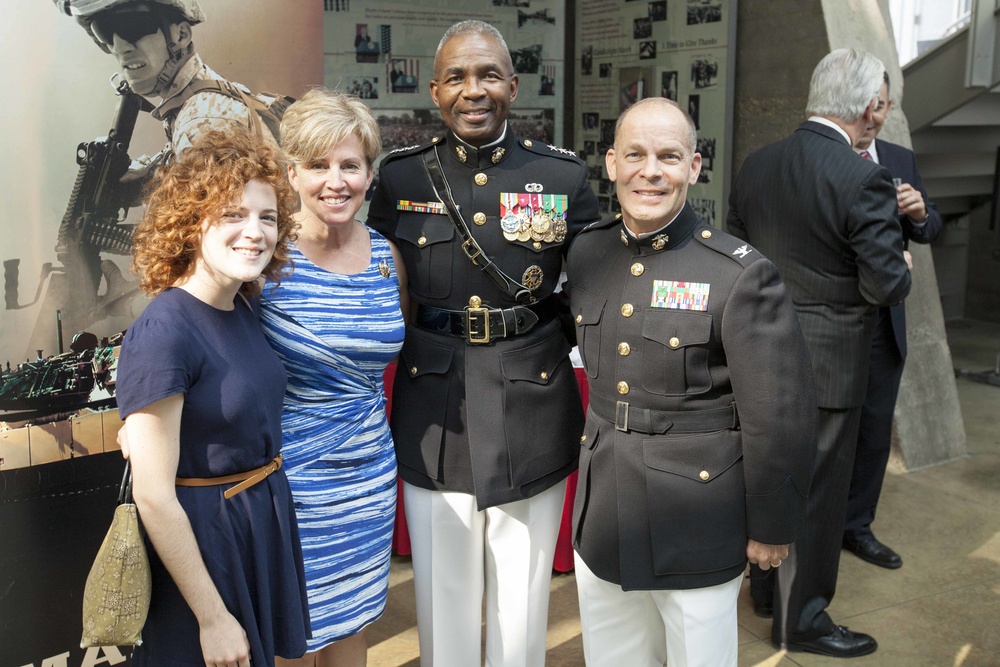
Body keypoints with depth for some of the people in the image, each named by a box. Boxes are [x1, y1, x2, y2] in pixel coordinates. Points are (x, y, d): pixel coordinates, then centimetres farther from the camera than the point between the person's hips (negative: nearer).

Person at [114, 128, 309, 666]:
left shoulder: (245, 307, 0)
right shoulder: (163, 333, -23)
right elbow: (154, 496, -21)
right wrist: (213, 619, -17)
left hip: (266, 522, 8)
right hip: (199, 538, -7)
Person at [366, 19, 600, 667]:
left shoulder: (564, 175, -2)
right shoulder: (401, 176, 1)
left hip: (532, 412, -1)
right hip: (433, 416, 1)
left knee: (523, 598, 13)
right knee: (442, 597, 14)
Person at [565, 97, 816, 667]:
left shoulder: (742, 275, -17)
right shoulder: (585, 253, 0)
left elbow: (781, 416, -12)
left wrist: (772, 529, -6)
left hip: (697, 538, -5)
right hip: (600, 528, 5)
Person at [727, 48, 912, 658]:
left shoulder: (757, 166, 0)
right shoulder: (863, 179, -20)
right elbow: (885, 283, -18)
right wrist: (903, 271, 4)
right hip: (829, 360, -7)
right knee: (818, 486, 7)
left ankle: (768, 585, 38)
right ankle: (800, 618, 21)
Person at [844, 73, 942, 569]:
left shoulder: (902, 161, 9)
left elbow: (930, 231, 5)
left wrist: (920, 214, -17)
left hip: (883, 321, 5)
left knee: (875, 428, 13)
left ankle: (855, 525, 29)